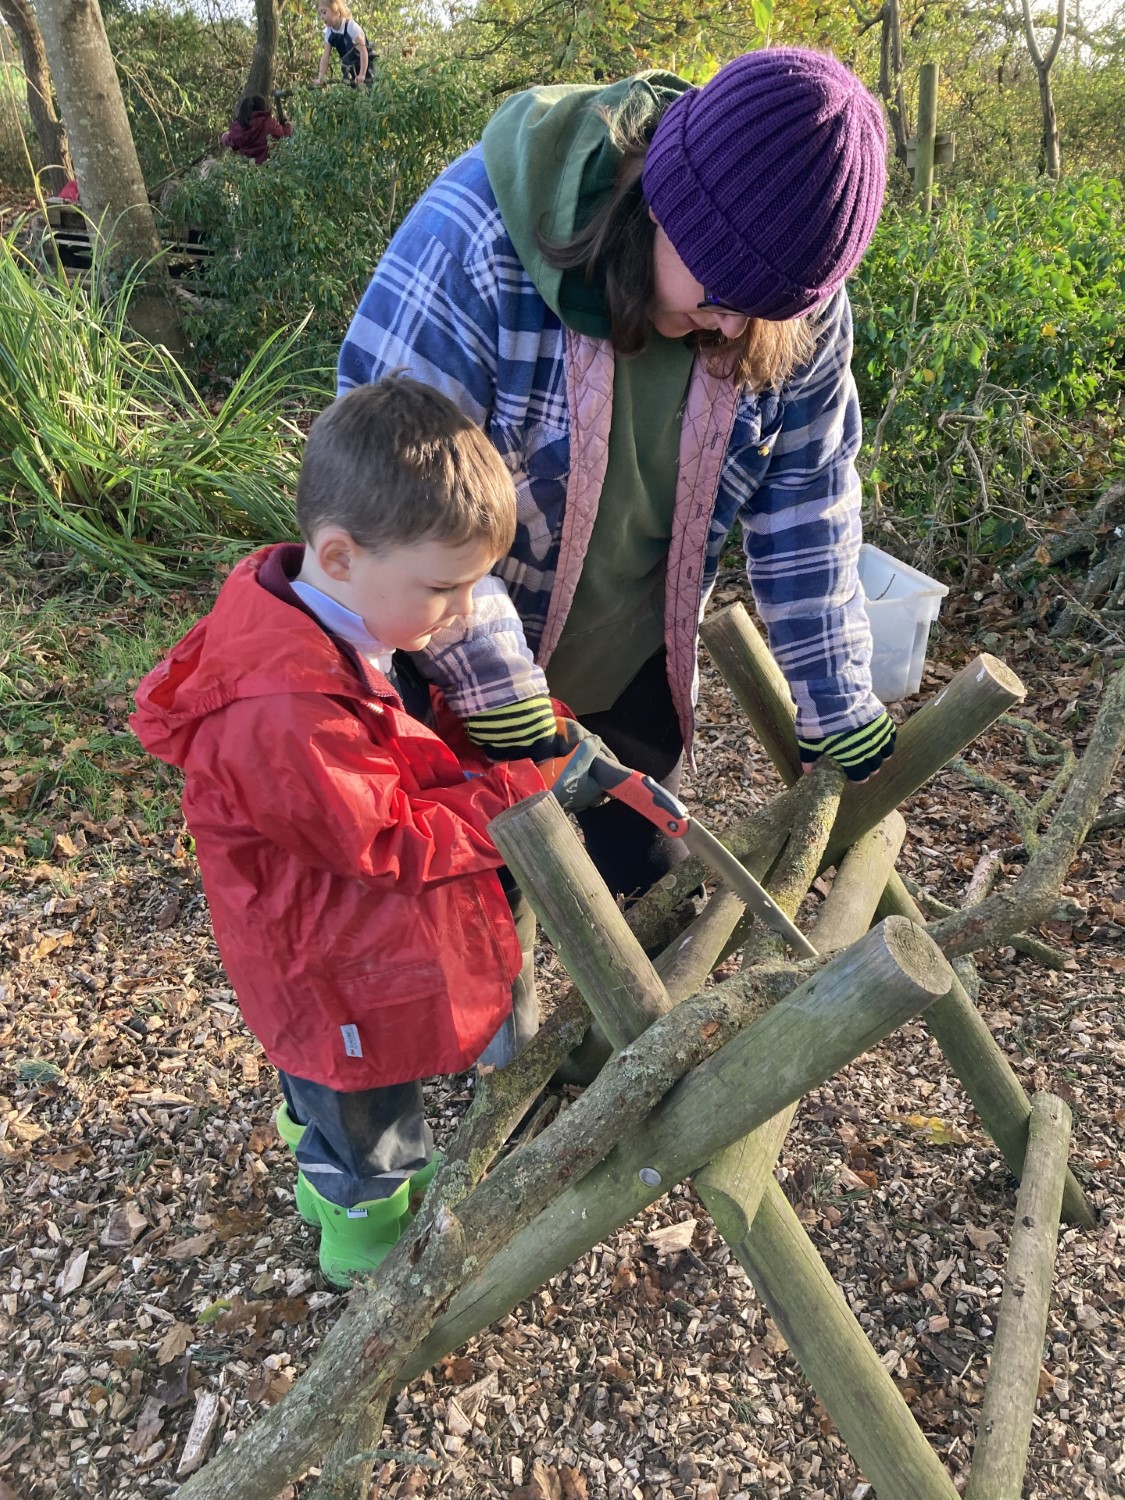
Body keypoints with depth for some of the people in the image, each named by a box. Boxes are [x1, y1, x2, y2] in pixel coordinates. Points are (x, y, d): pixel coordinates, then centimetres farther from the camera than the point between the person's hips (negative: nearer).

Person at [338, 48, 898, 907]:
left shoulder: (796, 300, -15)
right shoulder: (481, 235, -29)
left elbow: (807, 501, -5)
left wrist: (838, 707, -2)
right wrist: (507, 703, -23)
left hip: (638, 659, 4)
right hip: (461, 663, -3)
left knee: (647, 869, 19)